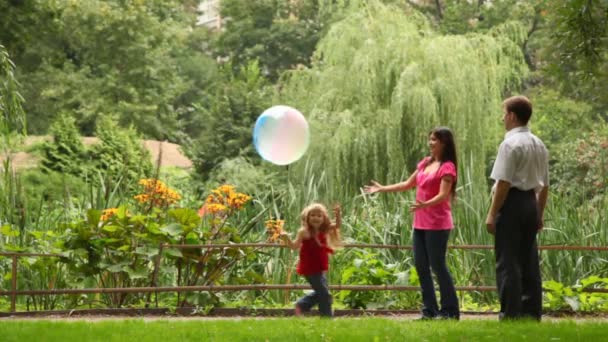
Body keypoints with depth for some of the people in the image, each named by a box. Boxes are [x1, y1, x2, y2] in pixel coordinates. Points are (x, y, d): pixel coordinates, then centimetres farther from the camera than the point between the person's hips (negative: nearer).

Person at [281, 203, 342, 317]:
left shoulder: (324, 230, 4)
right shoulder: (304, 232, -13)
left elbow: (337, 226, 5)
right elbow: (294, 246, -15)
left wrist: (338, 214, -12)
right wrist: (287, 239, -33)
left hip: (320, 268, 8)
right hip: (310, 269, -8)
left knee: (320, 292, 19)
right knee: (324, 292, -7)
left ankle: (301, 305, 32)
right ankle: (327, 315, 4)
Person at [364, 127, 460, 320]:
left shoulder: (447, 167, -9)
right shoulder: (425, 163, 15)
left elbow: (443, 195, -18)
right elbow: (408, 184, 24)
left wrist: (425, 205, -35)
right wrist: (382, 189, 22)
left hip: (437, 224, -8)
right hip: (420, 224, 8)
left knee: (438, 266, -7)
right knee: (421, 266, 6)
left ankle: (450, 311, -1)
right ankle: (429, 310, 11)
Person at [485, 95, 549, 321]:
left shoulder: (511, 144, -12)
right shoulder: (539, 145, 15)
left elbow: (504, 183, -17)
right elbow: (544, 185, 18)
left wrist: (492, 214, -14)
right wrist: (539, 214, 24)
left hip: (512, 202, -8)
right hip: (531, 203, 8)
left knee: (507, 261, -5)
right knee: (529, 260, 12)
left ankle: (511, 313, -6)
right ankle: (531, 310, 14)